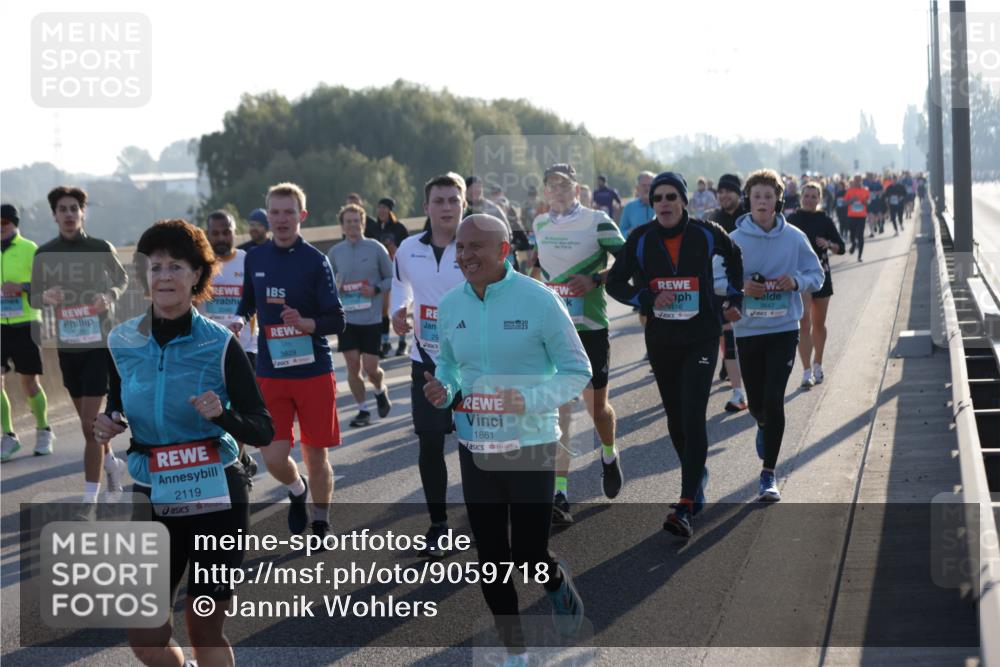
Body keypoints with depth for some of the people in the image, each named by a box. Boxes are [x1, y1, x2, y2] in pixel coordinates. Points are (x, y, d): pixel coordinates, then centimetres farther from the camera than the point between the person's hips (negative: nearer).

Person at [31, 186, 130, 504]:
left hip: (99, 344, -3)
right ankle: (112, 463, 42)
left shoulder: (101, 249, -5)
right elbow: (34, 298, 6)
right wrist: (45, 296, -17)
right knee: (88, 421, 16)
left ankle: (90, 497, -4)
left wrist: (109, 296, -11)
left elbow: (122, 280, 11)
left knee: (90, 424, -9)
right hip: (67, 346, 3)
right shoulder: (44, 254, 0)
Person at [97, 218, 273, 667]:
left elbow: (263, 432, -9)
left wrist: (221, 414, -28)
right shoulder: (122, 341, -1)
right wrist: (109, 424, -6)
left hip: (216, 499, -3)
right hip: (152, 499, 3)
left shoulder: (220, 344, -10)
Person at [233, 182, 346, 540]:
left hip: (314, 372, -2)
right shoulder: (255, 259, 4)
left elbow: (337, 321, -9)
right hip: (270, 373, 3)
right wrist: (239, 319, -1)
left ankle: (321, 524, 25)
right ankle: (297, 491, 29)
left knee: (316, 455, 6)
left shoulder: (315, 261, -7)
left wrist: (305, 323, -28)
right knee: (274, 456, -5)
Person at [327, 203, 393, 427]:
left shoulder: (376, 248, -3)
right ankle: (363, 410, 16)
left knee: (371, 368, -3)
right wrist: (334, 287, -5)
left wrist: (376, 289, -13)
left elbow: (392, 278, 4)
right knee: (353, 366, 1)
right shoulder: (334, 252, 5)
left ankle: (380, 392, 30)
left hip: (371, 319, -2)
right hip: (346, 318, 2)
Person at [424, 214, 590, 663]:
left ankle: (560, 589, 36)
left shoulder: (538, 300, -13)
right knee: (491, 557, 8)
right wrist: (442, 388, -5)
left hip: (530, 445, -4)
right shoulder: (450, 305, 1)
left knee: (529, 555, -2)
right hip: (475, 446, 4)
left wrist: (529, 400, -25)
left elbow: (577, 371, -9)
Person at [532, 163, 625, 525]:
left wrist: (595, 279, -20)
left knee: (597, 406, 7)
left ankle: (609, 456, 42)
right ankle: (559, 496, -6)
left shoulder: (597, 221, -7)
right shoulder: (540, 224, 7)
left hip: (591, 328, -3)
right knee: (558, 410, -5)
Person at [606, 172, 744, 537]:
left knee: (693, 417, -14)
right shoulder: (641, 239, -4)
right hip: (661, 340, 3)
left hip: (701, 338, -3)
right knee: (675, 418, 11)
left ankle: (685, 507, -18)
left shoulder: (705, 234, -6)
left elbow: (734, 257, 15)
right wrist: (648, 300, -11)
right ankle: (697, 478, 37)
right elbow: (615, 282, 4)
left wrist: (734, 298, 14)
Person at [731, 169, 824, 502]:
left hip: (784, 329, -1)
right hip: (747, 330, 1)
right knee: (756, 403, 9)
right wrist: (740, 287, -18)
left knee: (773, 399, -11)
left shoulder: (794, 238, -1)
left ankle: (769, 474, -2)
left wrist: (796, 282, -14)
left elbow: (816, 274, 6)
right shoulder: (735, 240, -3)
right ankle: (764, 427, 49)